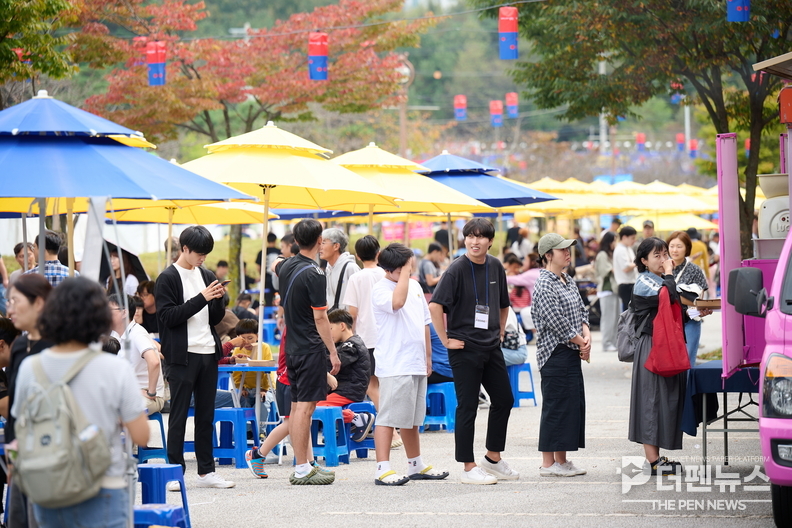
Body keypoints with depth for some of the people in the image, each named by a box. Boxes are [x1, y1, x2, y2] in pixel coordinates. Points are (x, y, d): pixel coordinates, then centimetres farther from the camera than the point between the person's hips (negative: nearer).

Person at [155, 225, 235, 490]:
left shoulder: (207, 276, 15)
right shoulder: (168, 278, -4)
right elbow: (167, 317, -14)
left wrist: (218, 299, -4)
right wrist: (201, 299, -17)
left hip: (208, 353, 6)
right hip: (183, 355, -6)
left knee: (206, 415, 9)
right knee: (179, 415, -2)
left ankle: (206, 471, 13)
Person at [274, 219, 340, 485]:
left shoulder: (286, 267, 8)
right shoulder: (314, 275, -16)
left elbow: (276, 267, 35)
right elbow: (320, 317, -17)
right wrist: (333, 351, -13)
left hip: (292, 346, 9)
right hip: (311, 348, -9)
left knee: (297, 405, 10)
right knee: (305, 405, -8)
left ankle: (303, 465, 16)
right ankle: (303, 469, -8)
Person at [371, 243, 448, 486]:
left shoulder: (415, 286, 15)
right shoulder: (380, 289, -9)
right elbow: (396, 302, -32)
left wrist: (428, 356, 20)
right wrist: (405, 272, -22)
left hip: (416, 365, 8)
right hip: (394, 366, -8)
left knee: (412, 418, 17)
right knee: (388, 417, -9)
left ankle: (416, 466, 25)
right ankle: (383, 469, -9)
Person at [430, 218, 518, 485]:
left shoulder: (495, 267, 8)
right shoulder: (457, 269, -12)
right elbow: (435, 305, -19)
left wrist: (500, 331, 16)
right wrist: (446, 340, -16)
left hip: (491, 346, 7)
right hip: (465, 348, -7)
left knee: (504, 400, 13)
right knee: (467, 407, -2)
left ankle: (493, 458, 27)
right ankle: (469, 468, 4)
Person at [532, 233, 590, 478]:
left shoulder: (568, 281, 15)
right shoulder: (544, 285, -14)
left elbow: (582, 311, 15)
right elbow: (557, 323, -18)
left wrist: (587, 336, -3)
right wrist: (581, 342, -9)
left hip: (572, 354, 9)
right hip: (555, 354, -9)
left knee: (573, 405, 10)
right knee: (555, 407, -5)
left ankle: (561, 460, 17)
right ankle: (548, 464, 1)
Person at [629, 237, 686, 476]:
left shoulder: (663, 281, 19)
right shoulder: (643, 283, -9)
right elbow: (666, 296, -26)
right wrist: (669, 274, -12)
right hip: (651, 347, -9)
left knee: (667, 400, 8)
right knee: (652, 400, -9)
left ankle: (654, 457, 13)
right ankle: (653, 461, -9)